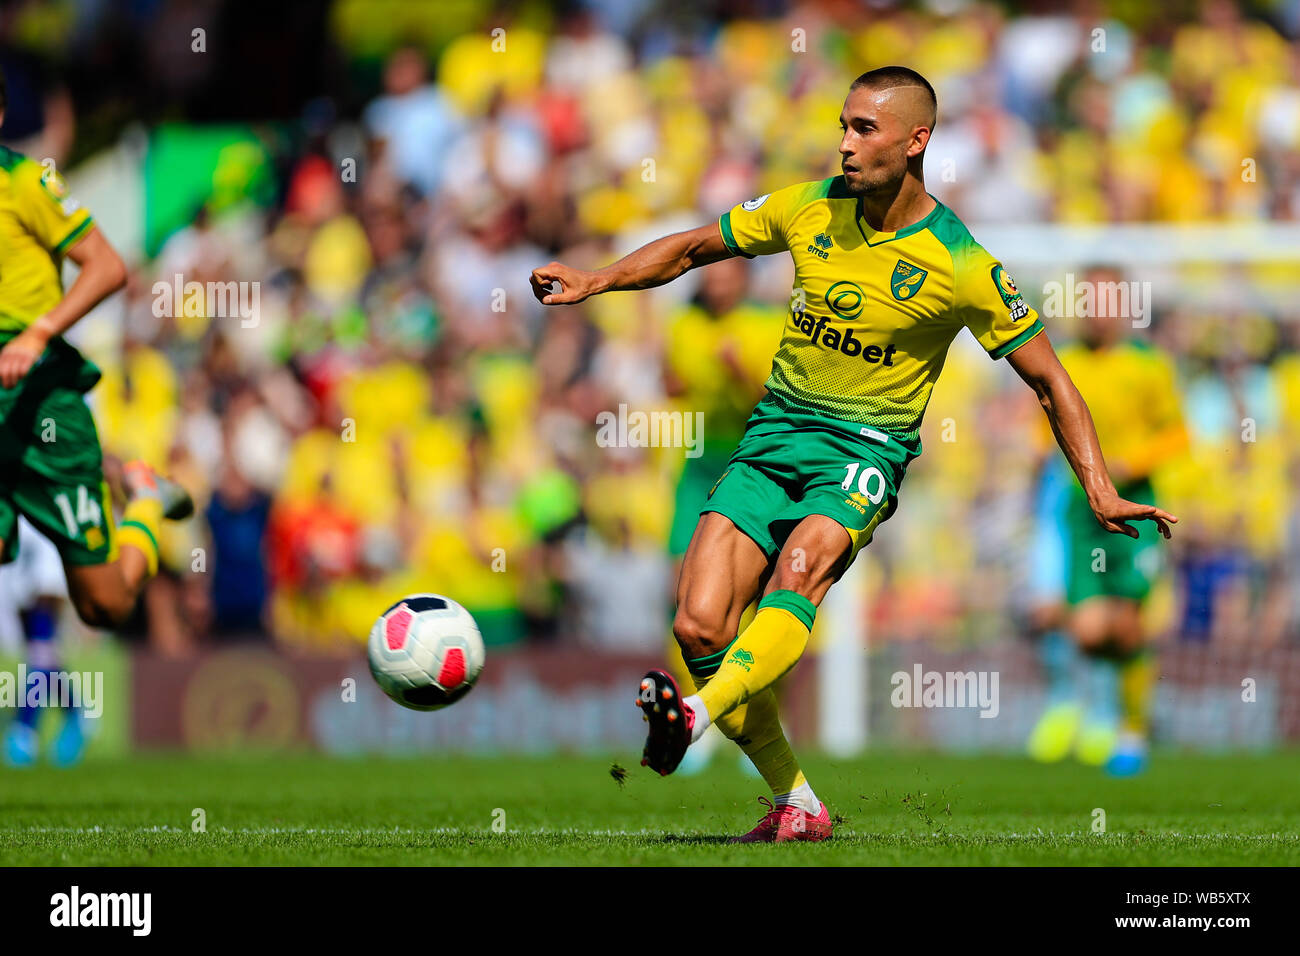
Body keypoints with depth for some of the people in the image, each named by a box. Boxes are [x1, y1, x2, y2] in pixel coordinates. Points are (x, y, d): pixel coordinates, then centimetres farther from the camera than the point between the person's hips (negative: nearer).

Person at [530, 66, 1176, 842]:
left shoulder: (963, 267, -9)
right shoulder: (812, 210, 2)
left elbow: (1050, 380, -2)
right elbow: (693, 249, 16)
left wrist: (1101, 491, -11)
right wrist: (596, 281, 2)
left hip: (865, 450, -4)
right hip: (773, 434, 4)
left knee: (804, 561, -37)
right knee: (699, 627, -12)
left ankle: (695, 717, -57)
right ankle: (797, 805, 3)